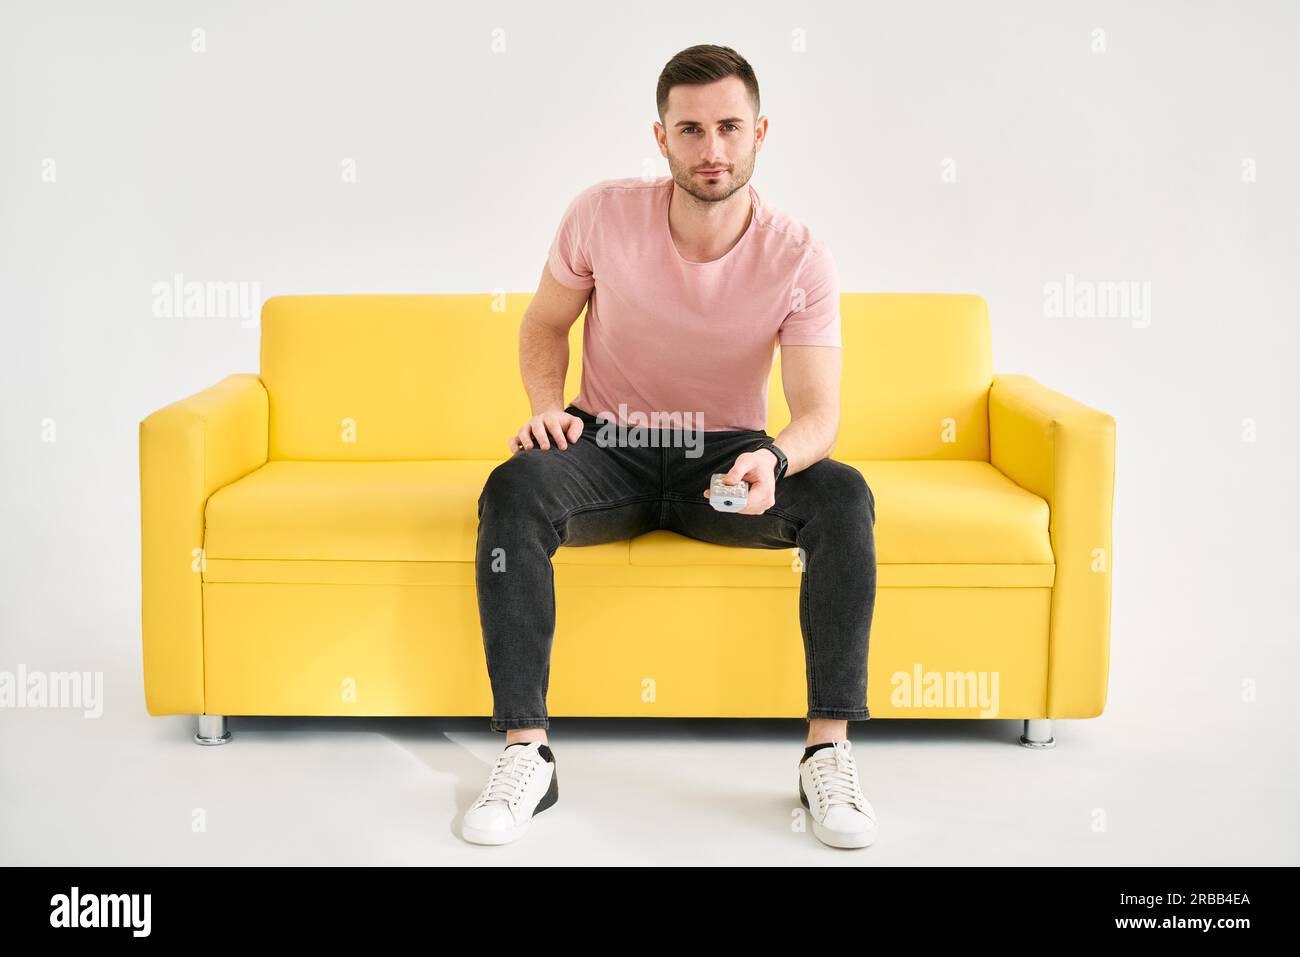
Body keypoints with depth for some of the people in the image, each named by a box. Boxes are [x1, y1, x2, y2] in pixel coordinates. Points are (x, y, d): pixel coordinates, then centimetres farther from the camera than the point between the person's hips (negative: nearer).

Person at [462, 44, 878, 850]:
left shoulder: (801, 259, -12)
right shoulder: (603, 215, -10)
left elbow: (819, 412, -16)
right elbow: (545, 324, 5)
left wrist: (772, 460, -39)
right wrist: (548, 406, -16)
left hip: (728, 454, 0)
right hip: (611, 449, 0)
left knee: (843, 496, -29)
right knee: (514, 488, -32)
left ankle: (829, 752, -23)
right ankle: (526, 752, -28)